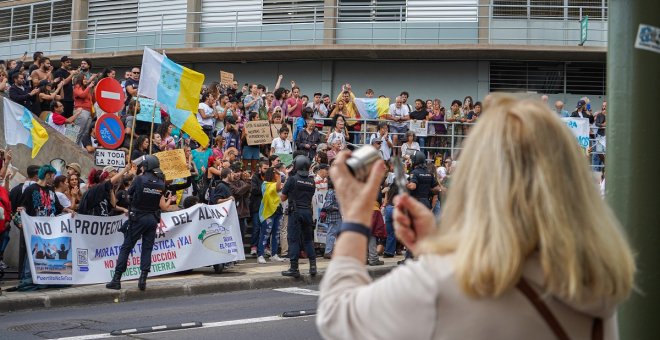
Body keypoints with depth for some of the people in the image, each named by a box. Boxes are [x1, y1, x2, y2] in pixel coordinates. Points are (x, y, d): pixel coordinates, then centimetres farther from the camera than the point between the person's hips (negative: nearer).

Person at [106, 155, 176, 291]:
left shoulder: (139, 179, -11)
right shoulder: (161, 183, -1)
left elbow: (129, 193, 5)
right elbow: (164, 206, -4)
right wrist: (170, 200, 16)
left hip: (138, 218, -3)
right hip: (152, 219, 3)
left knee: (126, 247, 2)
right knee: (147, 249, 9)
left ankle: (116, 279, 0)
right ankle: (143, 279, 0)